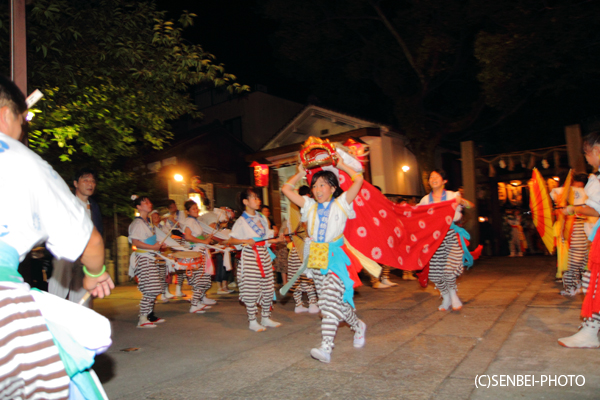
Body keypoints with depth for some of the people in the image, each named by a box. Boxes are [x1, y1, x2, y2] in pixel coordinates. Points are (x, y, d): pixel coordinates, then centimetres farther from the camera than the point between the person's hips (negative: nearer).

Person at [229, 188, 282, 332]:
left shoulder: (262, 218, 12)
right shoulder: (241, 221, -7)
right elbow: (231, 240, -8)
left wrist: (277, 240, 1)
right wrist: (245, 241, -22)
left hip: (264, 255, 6)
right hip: (250, 257, -6)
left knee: (268, 288, 9)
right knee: (251, 290, -2)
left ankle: (266, 318, 23)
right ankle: (252, 321, 12)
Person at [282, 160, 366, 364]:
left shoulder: (341, 203, 1)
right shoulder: (310, 205, 12)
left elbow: (358, 179, -7)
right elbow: (286, 188, 13)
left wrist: (342, 165, 4)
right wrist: (301, 173, 16)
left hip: (335, 258, -5)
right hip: (316, 258, 5)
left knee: (331, 301, -14)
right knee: (337, 302, 11)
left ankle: (326, 347, -15)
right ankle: (358, 326, 35)